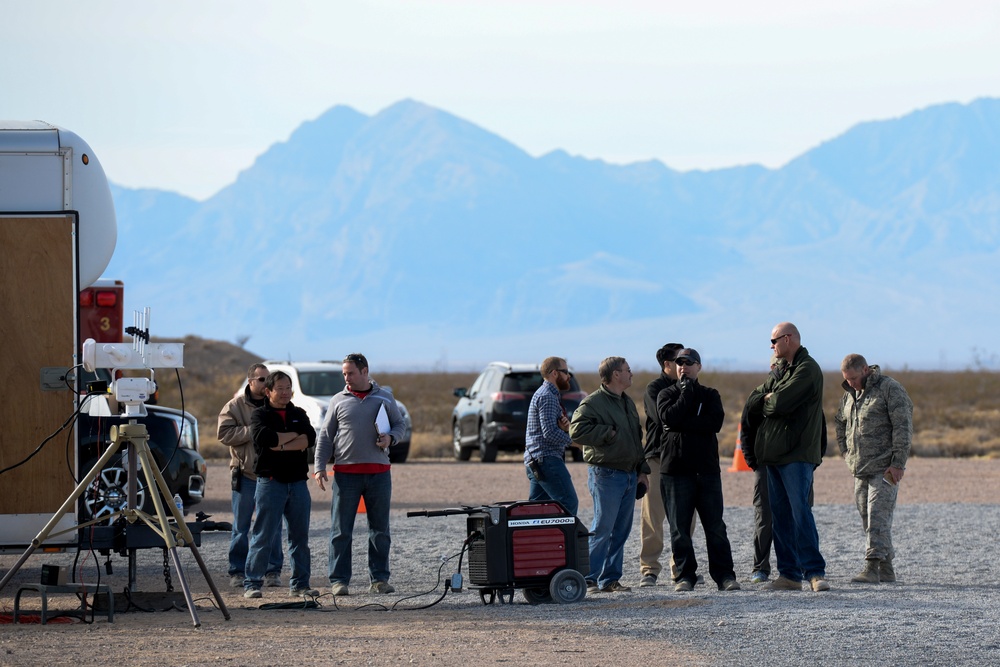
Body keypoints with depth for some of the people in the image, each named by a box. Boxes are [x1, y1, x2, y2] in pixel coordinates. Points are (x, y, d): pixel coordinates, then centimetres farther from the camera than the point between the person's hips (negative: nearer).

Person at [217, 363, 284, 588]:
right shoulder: (235, 406, 2)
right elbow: (224, 434, -9)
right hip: (245, 474, -2)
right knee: (241, 526, 2)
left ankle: (273, 571, 8)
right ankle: (238, 572, 9)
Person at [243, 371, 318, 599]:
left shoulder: (298, 414, 15)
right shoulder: (260, 415, 2)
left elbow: (310, 438, -4)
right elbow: (263, 437, -19)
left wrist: (281, 445, -14)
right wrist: (293, 435, -7)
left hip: (298, 482, 5)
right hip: (271, 481, -5)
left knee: (300, 536, 6)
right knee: (263, 536, -6)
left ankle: (300, 584, 12)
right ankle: (252, 584, -2)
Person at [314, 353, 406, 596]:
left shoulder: (385, 398, 10)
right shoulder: (338, 401, 7)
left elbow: (399, 424, 17)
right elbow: (325, 436, 6)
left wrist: (390, 438, -6)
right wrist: (320, 468, -4)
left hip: (379, 472, 1)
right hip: (346, 472, -1)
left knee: (380, 530, 5)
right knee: (341, 531, -3)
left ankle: (379, 579, 12)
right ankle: (339, 581, 0)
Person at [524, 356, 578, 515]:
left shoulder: (547, 394, 22)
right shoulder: (547, 396, -11)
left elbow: (556, 429, 21)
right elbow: (550, 433, -20)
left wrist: (565, 427, -1)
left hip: (534, 461, 10)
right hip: (546, 459, -10)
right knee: (569, 503, -12)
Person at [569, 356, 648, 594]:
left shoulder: (627, 403, 18)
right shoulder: (592, 403, -10)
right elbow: (577, 431, -22)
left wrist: (642, 470, 18)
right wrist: (609, 433, -17)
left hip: (629, 474, 8)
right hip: (606, 474, -8)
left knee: (621, 530, 8)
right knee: (602, 528, -9)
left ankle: (610, 579, 13)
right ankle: (588, 578, -5)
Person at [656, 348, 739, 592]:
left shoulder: (710, 395, 11)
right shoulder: (666, 395, 10)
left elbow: (715, 422, -8)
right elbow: (669, 417, -11)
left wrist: (683, 424, -12)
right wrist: (687, 392, -5)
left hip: (707, 469, 0)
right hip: (675, 469, 0)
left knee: (715, 526, -1)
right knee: (679, 528, 0)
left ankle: (724, 575, 3)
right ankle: (684, 576, 6)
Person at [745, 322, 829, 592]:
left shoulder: (807, 369, -7)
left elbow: (781, 403, -18)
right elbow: (753, 404, 15)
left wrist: (768, 400, 3)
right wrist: (771, 399, -2)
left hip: (797, 453, -9)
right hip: (775, 453, 9)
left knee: (800, 511, -13)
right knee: (780, 515, 6)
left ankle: (815, 571, -12)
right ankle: (789, 574, 7)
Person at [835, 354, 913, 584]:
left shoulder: (890, 389, -8)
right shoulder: (849, 394, 16)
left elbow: (903, 427, -13)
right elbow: (840, 423, 33)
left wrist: (898, 463, -17)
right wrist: (846, 452, 20)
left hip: (884, 469, -8)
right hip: (860, 470, 8)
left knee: (878, 517, -13)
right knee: (869, 520, 7)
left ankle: (872, 568, -19)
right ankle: (886, 569, 12)